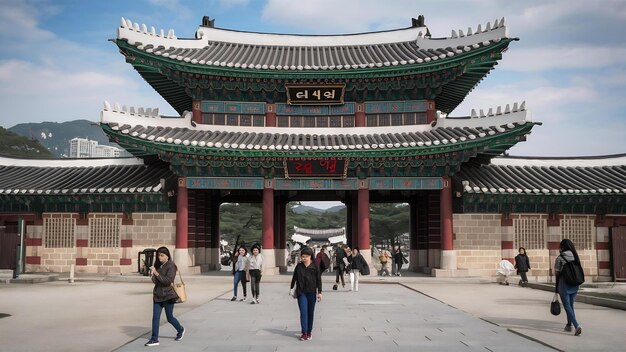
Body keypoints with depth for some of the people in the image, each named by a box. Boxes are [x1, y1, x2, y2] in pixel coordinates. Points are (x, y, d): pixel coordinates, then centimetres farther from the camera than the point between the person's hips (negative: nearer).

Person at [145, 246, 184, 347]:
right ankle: (154, 339, 5)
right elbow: (155, 281, 14)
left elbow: (168, 281, -22)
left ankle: (180, 330, 33)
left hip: (168, 296, -6)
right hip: (157, 295, 6)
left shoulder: (171, 266, -13)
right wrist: (152, 274, -7)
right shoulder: (158, 265, 8)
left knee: (169, 318, 8)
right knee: (155, 317, 0)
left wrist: (156, 273, -25)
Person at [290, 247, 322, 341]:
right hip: (301, 292, 0)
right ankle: (304, 333, -6)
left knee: (311, 313, 8)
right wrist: (291, 288, 20)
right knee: (303, 312, -7)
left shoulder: (315, 267, -4)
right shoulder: (299, 266, 0)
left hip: (311, 293, 0)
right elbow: (294, 278, 13)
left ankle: (309, 332, 20)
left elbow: (319, 280, -1)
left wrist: (319, 292, -4)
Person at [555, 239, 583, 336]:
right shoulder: (576, 257, 5)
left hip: (564, 285, -6)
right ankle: (569, 325, 27)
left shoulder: (560, 258, -11)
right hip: (575, 285, 6)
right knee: (571, 305, 19)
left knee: (567, 306, -2)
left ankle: (577, 325, -16)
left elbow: (557, 273, -9)